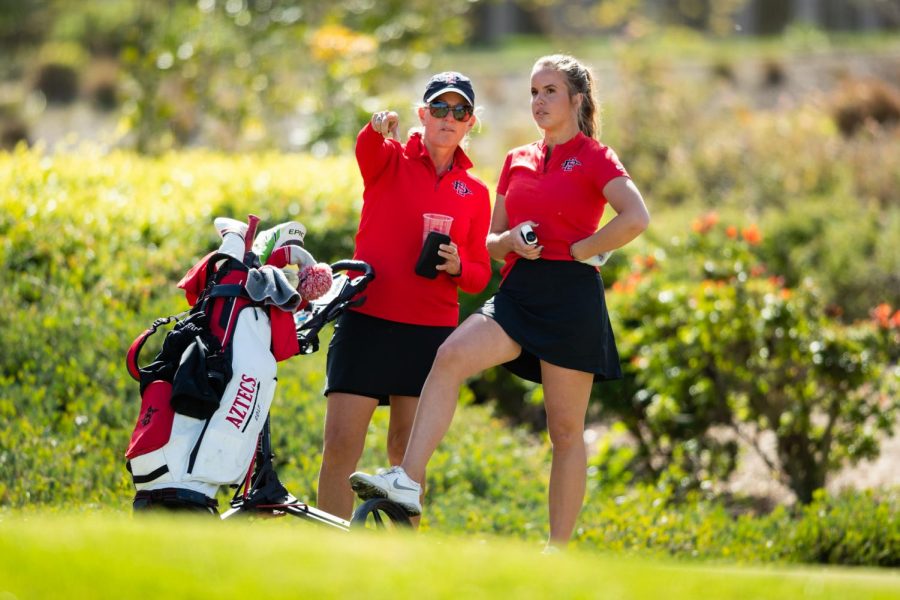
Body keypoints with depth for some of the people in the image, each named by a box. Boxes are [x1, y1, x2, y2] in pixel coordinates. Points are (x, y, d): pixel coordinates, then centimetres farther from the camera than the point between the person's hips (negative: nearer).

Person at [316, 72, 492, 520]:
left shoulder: (475, 193, 12)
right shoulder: (390, 159, 4)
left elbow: (480, 275, 13)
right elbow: (366, 149, -21)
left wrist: (458, 267, -10)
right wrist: (378, 127, -45)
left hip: (431, 330, 3)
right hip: (367, 319, -3)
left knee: (407, 449, 8)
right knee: (341, 442, -8)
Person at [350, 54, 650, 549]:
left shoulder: (594, 158, 0)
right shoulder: (517, 162, 18)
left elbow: (636, 218, -17)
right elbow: (491, 243, 21)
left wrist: (579, 249, -10)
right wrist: (510, 241, -2)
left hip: (570, 297, -5)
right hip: (517, 294, 5)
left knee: (566, 430, 0)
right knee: (451, 356, -23)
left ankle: (559, 550, 6)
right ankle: (408, 482, -30)